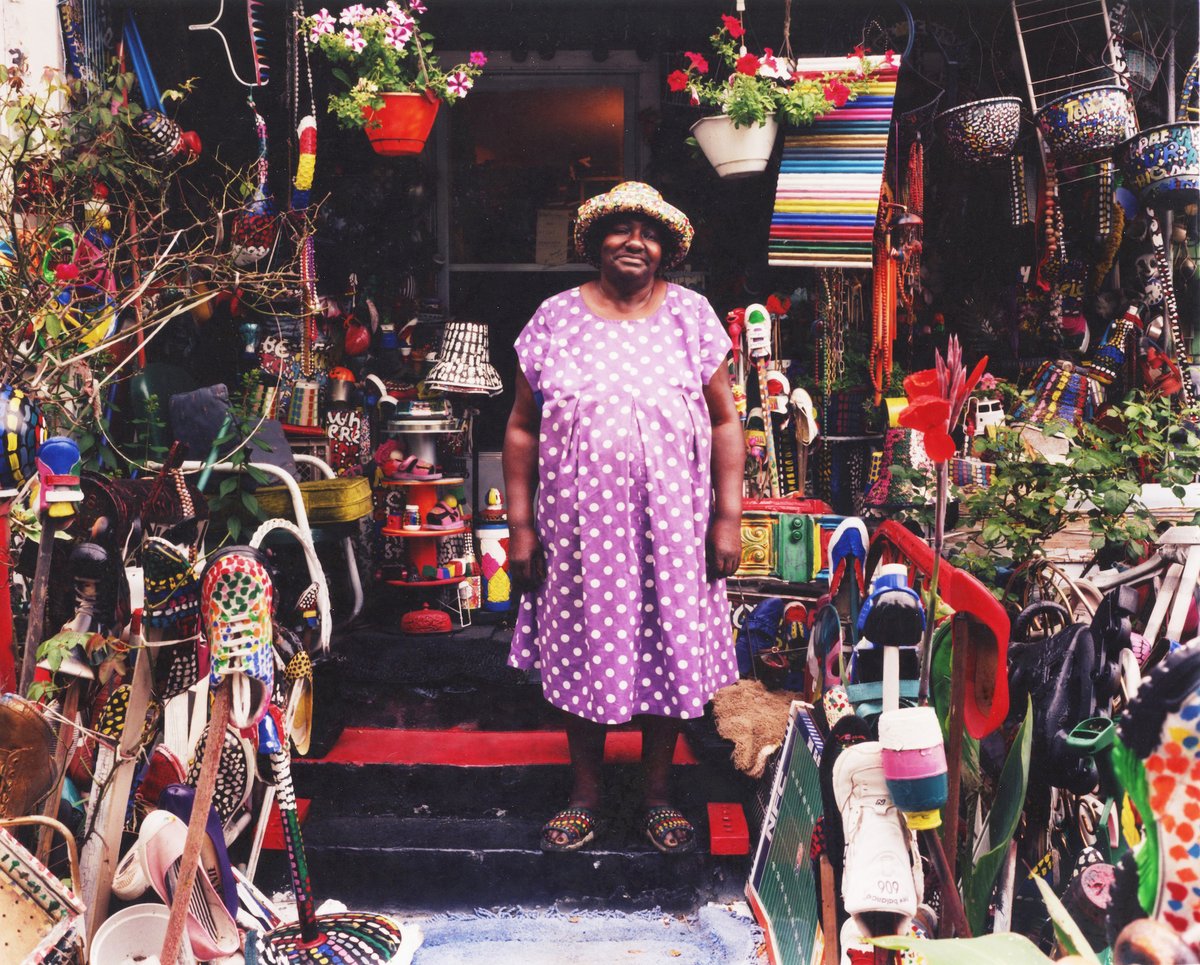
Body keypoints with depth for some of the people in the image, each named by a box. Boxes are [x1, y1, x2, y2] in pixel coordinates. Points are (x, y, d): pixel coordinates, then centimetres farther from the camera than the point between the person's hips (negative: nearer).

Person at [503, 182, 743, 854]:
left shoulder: (691, 315, 3)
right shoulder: (556, 319, 3)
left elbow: (726, 422, 3)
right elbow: (523, 429, 4)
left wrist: (728, 518, -3)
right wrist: (521, 526, 0)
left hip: (671, 525, 0)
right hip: (579, 522, 0)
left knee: (668, 649, 7)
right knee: (582, 651, 8)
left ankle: (658, 792, 25)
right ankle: (586, 792, 27)